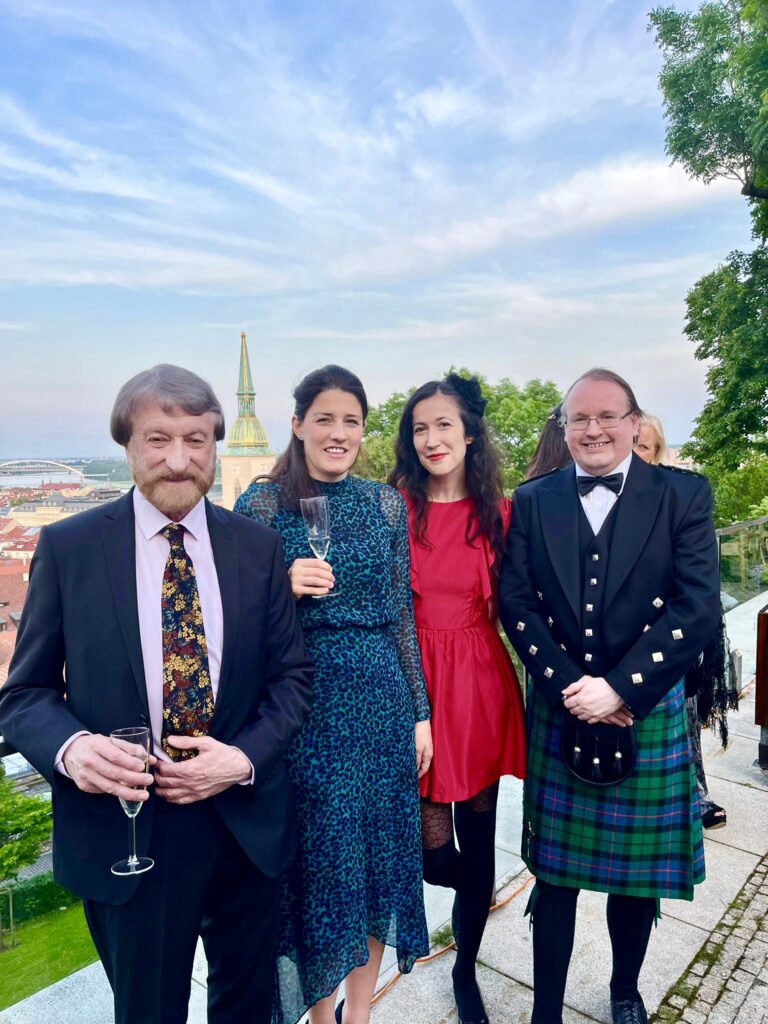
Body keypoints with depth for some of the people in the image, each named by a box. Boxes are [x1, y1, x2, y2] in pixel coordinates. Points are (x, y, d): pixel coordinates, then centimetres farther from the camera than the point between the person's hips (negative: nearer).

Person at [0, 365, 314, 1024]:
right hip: (123, 831, -2)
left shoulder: (258, 547, -2)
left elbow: (292, 675, 0)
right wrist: (69, 746, -23)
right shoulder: (67, 547, -6)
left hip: (246, 825, 2)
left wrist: (245, 757, -16)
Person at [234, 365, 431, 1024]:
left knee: (380, 848, 13)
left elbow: (402, 615, 6)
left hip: (380, 697, 3)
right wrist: (283, 587, -20)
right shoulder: (262, 503, -4)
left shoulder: (386, 504, 4)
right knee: (316, 853, 10)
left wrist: (420, 714, 6)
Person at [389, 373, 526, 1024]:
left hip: (479, 679, 2)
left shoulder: (497, 512, 2)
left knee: (478, 837, 14)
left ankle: (466, 971, 40)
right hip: (412, 676, -2)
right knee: (431, 845, 3)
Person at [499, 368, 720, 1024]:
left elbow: (698, 608, -11)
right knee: (555, 878, 11)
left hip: (649, 715, 0)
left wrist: (618, 688, -16)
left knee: (637, 875, 17)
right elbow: (516, 603, -3)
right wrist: (569, 687, -13)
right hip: (560, 716, 1)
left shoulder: (684, 495, -4)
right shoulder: (532, 501, 1)